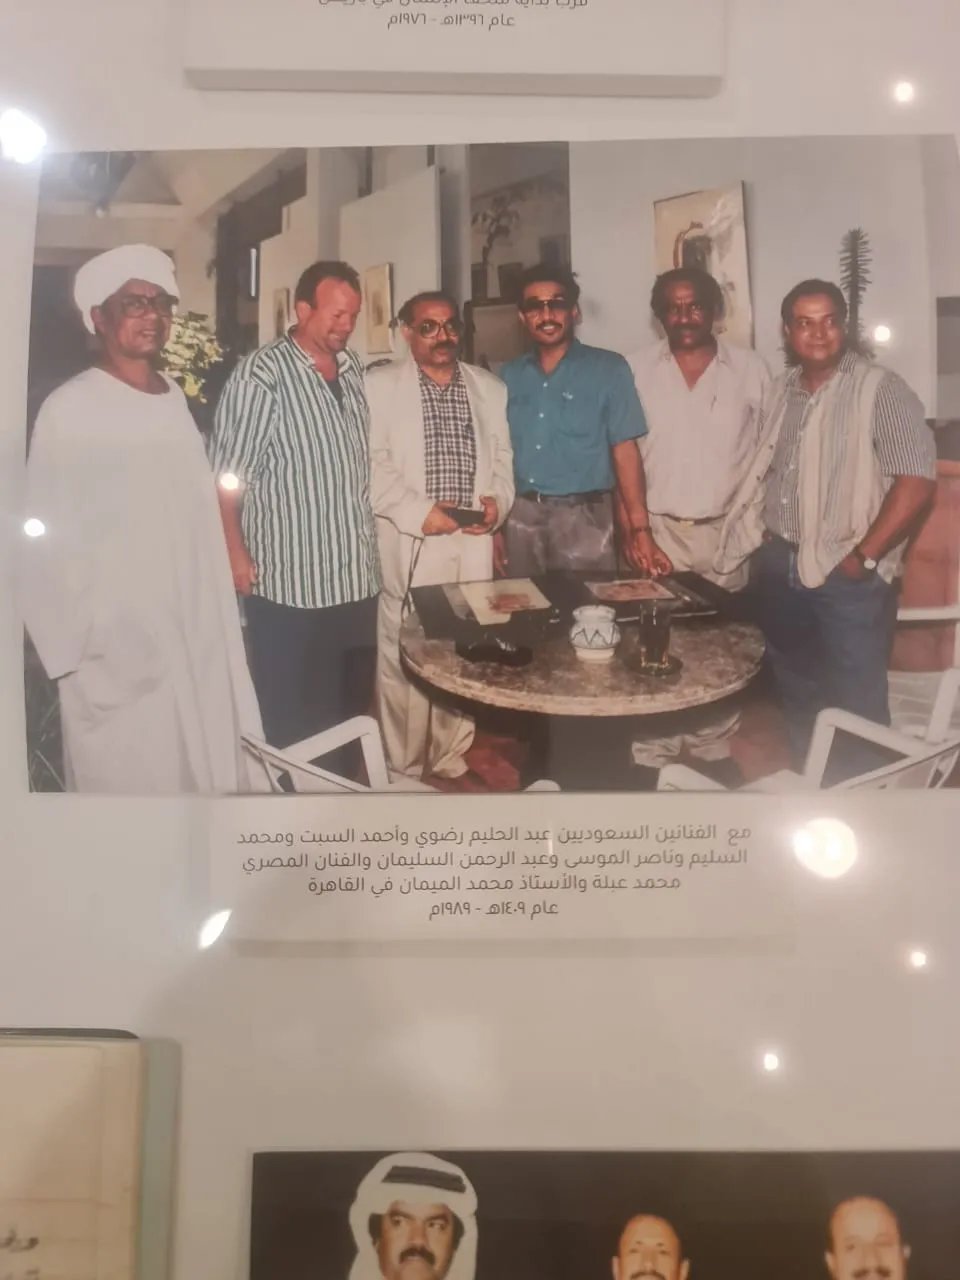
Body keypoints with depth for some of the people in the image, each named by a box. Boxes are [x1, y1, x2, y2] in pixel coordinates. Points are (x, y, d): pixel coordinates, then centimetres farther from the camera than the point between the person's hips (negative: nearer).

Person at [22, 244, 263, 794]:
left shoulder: (176, 398, 10)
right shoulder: (71, 409, -10)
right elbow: (48, 543, -10)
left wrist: (225, 621, 12)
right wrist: (73, 654, -10)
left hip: (201, 639, 6)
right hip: (121, 653, -6)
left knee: (216, 774, 14)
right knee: (133, 780, 3)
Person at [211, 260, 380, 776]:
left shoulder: (355, 368, 10)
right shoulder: (261, 375, -11)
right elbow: (228, 476, -10)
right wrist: (236, 555, -13)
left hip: (358, 575, 7)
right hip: (291, 582, -6)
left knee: (353, 707, 17)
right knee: (297, 722, 5)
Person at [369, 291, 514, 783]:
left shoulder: (491, 388, 16)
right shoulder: (379, 386, 2)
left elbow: (504, 459, 15)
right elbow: (371, 466, -6)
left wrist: (498, 501, -4)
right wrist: (419, 512, -14)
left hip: (473, 545, 4)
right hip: (408, 545, -3)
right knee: (403, 659, 0)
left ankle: (452, 759, 24)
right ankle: (404, 769, 13)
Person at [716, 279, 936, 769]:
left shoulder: (879, 388, -9)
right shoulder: (781, 390, 10)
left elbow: (916, 477, -16)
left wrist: (865, 555, -16)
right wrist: (761, 532, 7)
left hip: (846, 573, -6)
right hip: (779, 566, 6)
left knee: (856, 704, -1)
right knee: (796, 691, 18)